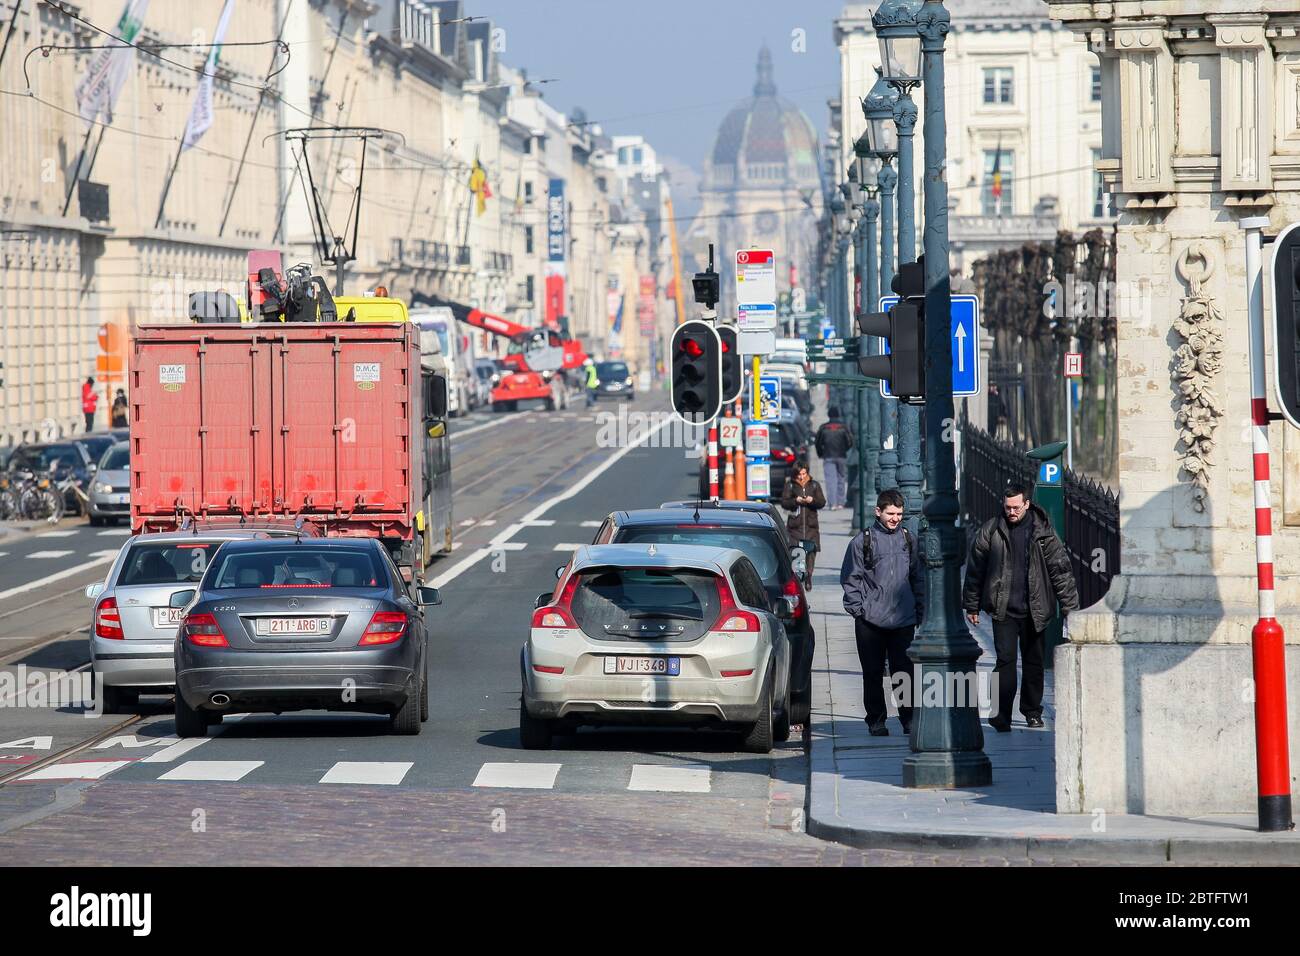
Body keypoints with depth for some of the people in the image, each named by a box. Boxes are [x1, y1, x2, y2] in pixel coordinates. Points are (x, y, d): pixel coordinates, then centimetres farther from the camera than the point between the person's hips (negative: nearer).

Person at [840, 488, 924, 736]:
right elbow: (850, 578, 0)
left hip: (903, 620, 2)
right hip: (870, 621, -2)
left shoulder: (908, 539, 10)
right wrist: (857, 608, -7)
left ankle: (908, 718, 9)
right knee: (873, 674, 5)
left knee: (904, 672, 1)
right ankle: (876, 720, 14)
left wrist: (920, 611, 13)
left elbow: (917, 577, 17)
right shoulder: (862, 541, -2)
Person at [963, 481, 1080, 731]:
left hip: (1034, 609, 1)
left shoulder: (1043, 532, -1)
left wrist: (1070, 606, -4)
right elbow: (975, 569, 6)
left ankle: (1032, 711, 26)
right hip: (1003, 610, -1)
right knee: (1005, 659, -11)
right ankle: (1002, 715, -13)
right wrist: (972, 606, 7)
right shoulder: (990, 531, 0)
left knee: (1034, 661, 11)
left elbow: (1060, 568, 0)